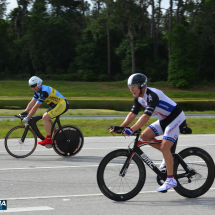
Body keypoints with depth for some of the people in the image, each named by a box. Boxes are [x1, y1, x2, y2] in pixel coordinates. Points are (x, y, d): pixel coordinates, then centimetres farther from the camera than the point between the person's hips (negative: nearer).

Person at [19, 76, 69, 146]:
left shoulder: (44, 91, -25)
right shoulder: (38, 91, 5)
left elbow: (36, 107, -25)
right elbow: (32, 103, 9)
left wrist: (28, 117, -21)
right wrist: (25, 112, 1)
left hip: (62, 104, -10)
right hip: (55, 105, 10)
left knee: (45, 118, -17)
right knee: (45, 117, 10)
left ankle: (48, 139, -11)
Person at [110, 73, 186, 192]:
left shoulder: (152, 95, -29)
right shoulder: (139, 97, 0)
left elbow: (146, 116, -38)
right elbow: (132, 114, -1)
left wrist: (131, 130, -44)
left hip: (176, 118, -9)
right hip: (164, 120, 9)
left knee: (165, 147, -19)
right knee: (145, 136, -2)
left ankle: (171, 180, -13)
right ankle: (169, 154, 13)